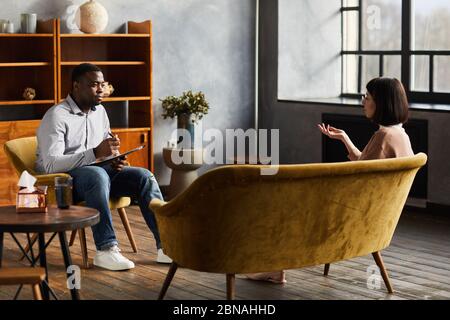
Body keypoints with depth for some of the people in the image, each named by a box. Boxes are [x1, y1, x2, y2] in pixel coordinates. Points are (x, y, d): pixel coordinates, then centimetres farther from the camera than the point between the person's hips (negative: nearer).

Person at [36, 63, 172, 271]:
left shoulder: (99, 111, 11)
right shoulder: (56, 116, -15)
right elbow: (51, 165, -25)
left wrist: (115, 161, -4)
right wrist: (95, 153, -33)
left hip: (97, 172, 7)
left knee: (143, 176, -14)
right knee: (97, 174, -39)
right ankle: (106, 249, -40)